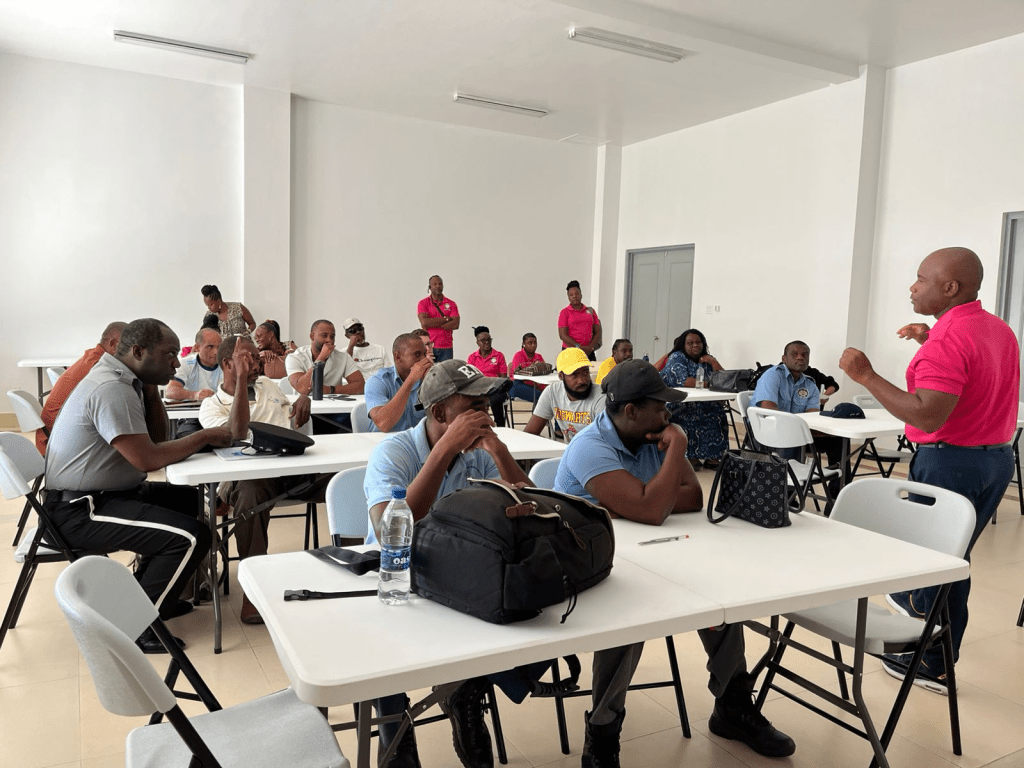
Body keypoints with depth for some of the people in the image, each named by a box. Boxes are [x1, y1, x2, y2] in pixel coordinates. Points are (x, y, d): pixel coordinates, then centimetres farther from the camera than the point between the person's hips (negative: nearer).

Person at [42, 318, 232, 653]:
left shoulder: (123, 380, 9)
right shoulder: (111, 388, -23)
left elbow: (157, 437, 12)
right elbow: (147, 458, -28)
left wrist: (152, 389, 0)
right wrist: (204, 437, -17)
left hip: (103, 494, 11)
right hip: (80, 511, -11)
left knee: (188, 498, 22)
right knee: (192, 536, -21)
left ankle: (152, 593, 27)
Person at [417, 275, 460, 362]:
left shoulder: (451, 304, 9)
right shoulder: (423, 303, 5)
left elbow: (455, 325, -3)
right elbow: (424, 322, -11)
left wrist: (433, 324, -8)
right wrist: (446, 319, -7)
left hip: (446, 348, 2)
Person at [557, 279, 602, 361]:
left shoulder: (591, 311, 15)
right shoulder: (564, 312, 5)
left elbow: (597, 332, 12)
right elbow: (562, 335, -4)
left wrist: (590, 348, -4)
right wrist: (580, 347, -12)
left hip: (589, 353, 3)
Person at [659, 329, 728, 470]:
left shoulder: (708, 359, 15)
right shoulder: (677, 357, 0)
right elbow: (683, 382, -18)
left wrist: (713, 362, -8)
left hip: (704, 403, 5)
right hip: (678, 404, -4)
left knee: (717, 411, -23)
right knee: (695, 412, -32)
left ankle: (712, 457, -19)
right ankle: (692, 457, -23)